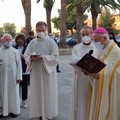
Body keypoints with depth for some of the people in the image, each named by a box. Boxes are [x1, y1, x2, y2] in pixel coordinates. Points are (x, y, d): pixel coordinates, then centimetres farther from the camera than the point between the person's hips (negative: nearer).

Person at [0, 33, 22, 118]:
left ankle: (14, 110, 19)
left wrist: (19, 76, -7)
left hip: (13, 76, -1)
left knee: (13, 93, 7)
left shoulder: (15, 51, -1)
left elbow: (19, 64, -3)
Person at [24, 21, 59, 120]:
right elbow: (26, 56, 6)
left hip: (47, 72, -3)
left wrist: (43, 57, -21)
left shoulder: (51, 42, -3)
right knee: (37, 93, 8)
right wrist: (31, 58, -16)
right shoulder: (32, 42, 8)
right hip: (35, 72, 3)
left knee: (47, 93, 3)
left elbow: (55, 58, -10)